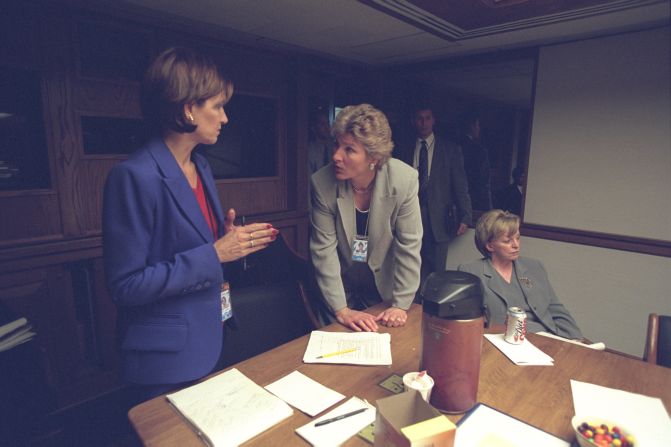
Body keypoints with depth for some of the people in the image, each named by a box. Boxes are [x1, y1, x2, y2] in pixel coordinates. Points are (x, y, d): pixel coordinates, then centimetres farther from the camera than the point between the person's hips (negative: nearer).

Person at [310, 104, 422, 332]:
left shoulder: (404, 180, -23)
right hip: (342, 289, 0)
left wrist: (400, 305, -17)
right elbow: (324, 249, -19)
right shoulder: (322, 182, -21)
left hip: (385, 288, 1)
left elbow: (409, 246, -17)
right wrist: (341, 310, -20)